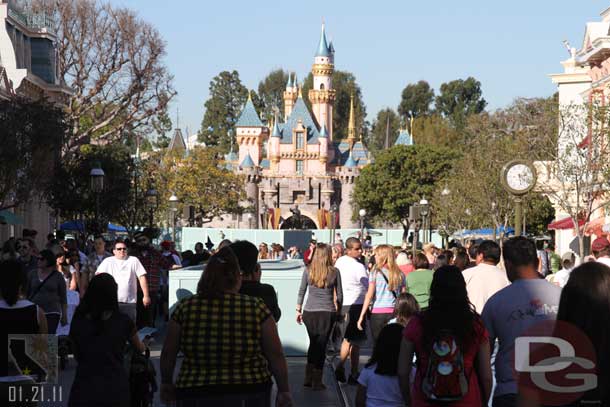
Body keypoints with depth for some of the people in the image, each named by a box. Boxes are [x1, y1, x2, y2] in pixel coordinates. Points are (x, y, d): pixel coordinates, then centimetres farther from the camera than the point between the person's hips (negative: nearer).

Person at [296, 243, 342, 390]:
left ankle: (308, 378, 19)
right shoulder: (334, 272, -5)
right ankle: (317, 381, 7)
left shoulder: (308, 271, -2)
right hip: (327, 312, -2)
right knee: (321, 345, 5)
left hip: (309, 312, 2)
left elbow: (301, 292, 3)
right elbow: (339, 295, 2)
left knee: (313, 343, 18)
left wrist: (298, 310, 12)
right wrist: (338, 310, 15)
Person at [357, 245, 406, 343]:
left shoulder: (376, 273, -2)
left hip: (378, 313, -2)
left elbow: (369, 296, -5)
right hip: (395, 313, 2)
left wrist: (361, 316, -3)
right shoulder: (400, 274, 5)